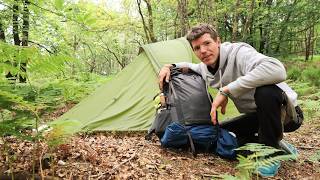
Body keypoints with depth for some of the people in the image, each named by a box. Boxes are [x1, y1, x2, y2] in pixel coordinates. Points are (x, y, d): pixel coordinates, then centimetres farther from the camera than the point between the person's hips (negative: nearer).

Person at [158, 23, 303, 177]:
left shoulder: (238, 52, -28)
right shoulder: (205, 68, -1)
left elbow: (277, 70, -47)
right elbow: (189, 66, 24)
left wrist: (226, 90, -40)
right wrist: (169, 66, 0)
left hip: (285, 110, -7)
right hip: (256, 114, 8)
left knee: (265, 91, -39)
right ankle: (275, 142, 9)